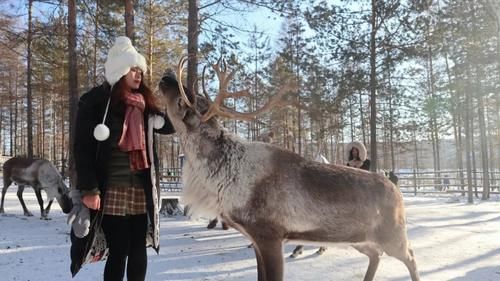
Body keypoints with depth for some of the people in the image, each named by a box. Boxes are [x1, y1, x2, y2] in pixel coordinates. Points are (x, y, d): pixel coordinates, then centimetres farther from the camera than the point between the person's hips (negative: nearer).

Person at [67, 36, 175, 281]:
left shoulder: (144, 103, 13)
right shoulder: (96, 100, -5)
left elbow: (168, 126, 21)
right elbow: (82, 148, -9)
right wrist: (89, 188, -16)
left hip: (141, 189, 6)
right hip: (111, 189, -5)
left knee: (139, 250, 11)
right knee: (118, 252, -1)